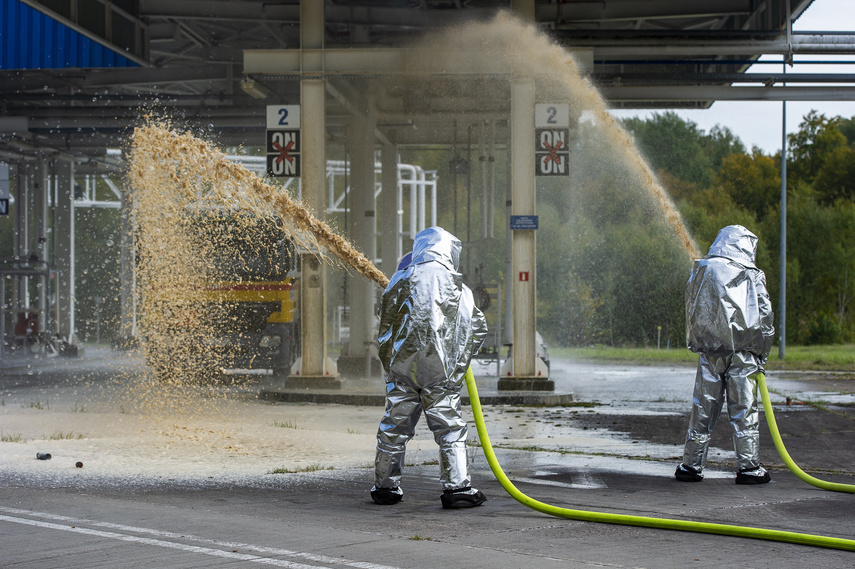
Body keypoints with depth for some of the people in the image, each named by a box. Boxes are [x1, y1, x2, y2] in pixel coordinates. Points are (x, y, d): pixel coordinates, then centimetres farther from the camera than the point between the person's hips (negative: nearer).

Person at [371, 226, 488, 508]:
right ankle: (457, 487, -2)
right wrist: (460, 359, 24)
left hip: (402, 367, 1)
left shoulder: (402, 279, 2)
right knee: (450, 427, 2)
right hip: (441, 371, -1)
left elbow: (386, 323, 8)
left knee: (394, 426, 9)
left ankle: (385, 486, 15)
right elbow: (478, 326, 11)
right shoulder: (457, 287, 3)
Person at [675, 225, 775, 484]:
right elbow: (765, 317, -2)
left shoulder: (700, 273, 7)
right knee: (744, 409, 2)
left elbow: (691, 313, 12)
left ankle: (691, 465, 9)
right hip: (742, 355, -3)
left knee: (702, 409, 7)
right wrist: (761, 355, 4)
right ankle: (748, 467, 2)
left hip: (709, 353, 3)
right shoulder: (751, 277, -1)